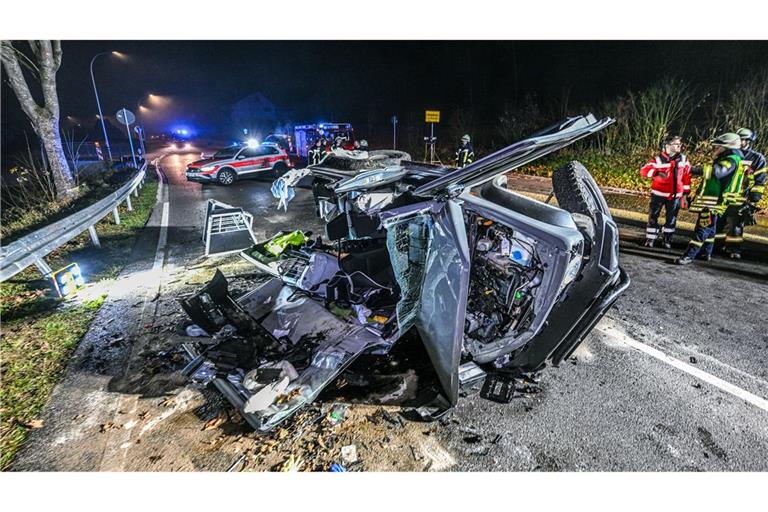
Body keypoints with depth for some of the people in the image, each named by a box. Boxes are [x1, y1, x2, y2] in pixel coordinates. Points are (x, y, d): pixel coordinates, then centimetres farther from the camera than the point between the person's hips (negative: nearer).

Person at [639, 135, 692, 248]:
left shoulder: (683, 159, 5)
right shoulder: (658, 160, -9)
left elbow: (687, 175, 14)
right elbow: (644, 171, -22)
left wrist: (686, 191, 14)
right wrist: (657, 172, -40)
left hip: (675, 196, 4)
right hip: (659, 194, -3)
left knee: (671, 219, 9)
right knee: (653, 216, 0)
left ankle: (667, 240, 22)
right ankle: (650, 239, 10)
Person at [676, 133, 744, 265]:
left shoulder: (732, 159, -16)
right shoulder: (726, 159, 18)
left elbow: (718, 171, -37)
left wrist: (696, 170, -45)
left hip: (712, 203, -11)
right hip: (711, 201, 11)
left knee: (702, 229, -10)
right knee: (709, 228, 19)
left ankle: (689, 256, -10)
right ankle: (706, 253, 31)